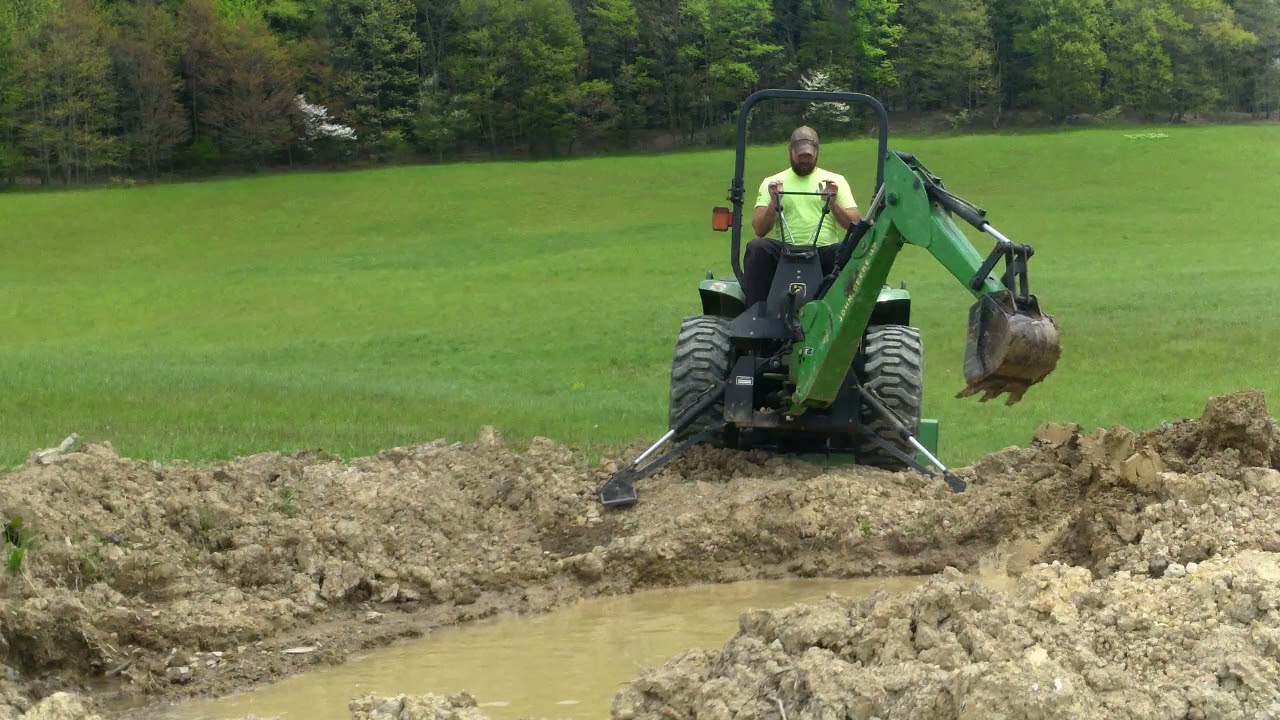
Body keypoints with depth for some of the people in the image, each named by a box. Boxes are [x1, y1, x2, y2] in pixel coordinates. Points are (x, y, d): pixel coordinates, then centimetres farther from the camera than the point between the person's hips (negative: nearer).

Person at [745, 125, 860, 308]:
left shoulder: (836, 181, 16)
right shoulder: (771, 183, 15)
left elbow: (853, 225, 5)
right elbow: (759, 230, 4)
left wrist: (833, 203, -11)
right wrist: (773, 202, -12)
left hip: (825, 252, 0)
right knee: (757, 248, -31)